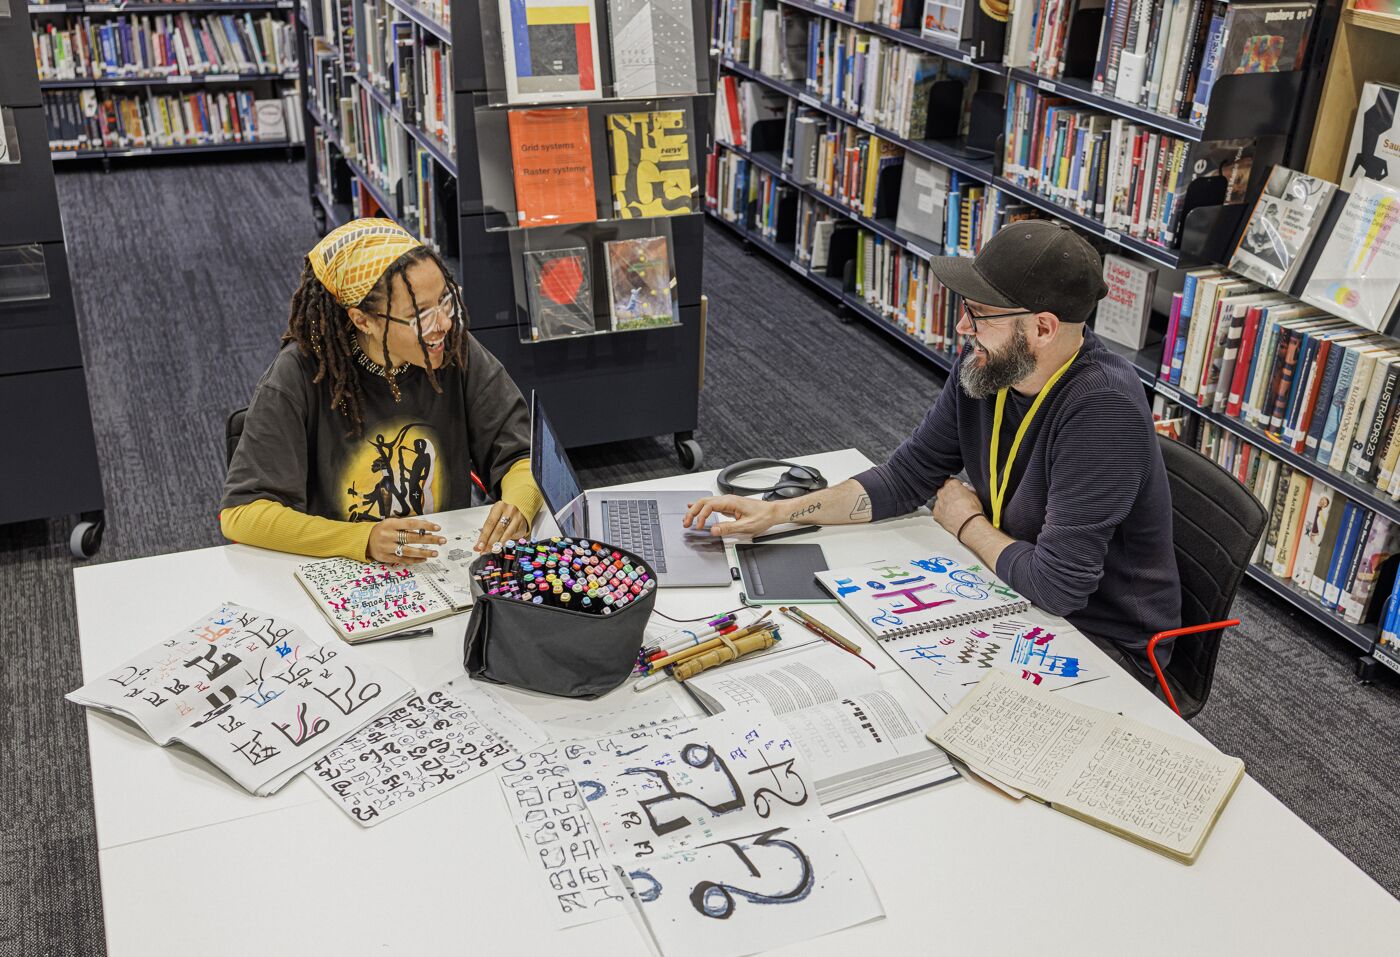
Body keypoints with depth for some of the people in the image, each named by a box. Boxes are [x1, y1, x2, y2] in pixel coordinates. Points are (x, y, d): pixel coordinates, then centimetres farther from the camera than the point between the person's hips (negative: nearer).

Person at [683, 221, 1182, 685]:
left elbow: (1059, 585, -31)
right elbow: (906, 477, 2)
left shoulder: (1104, 408, -30)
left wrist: (967, 523, -12)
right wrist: (778, 511, -7)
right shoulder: (985, 363, -7)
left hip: (1103, 640, -7)